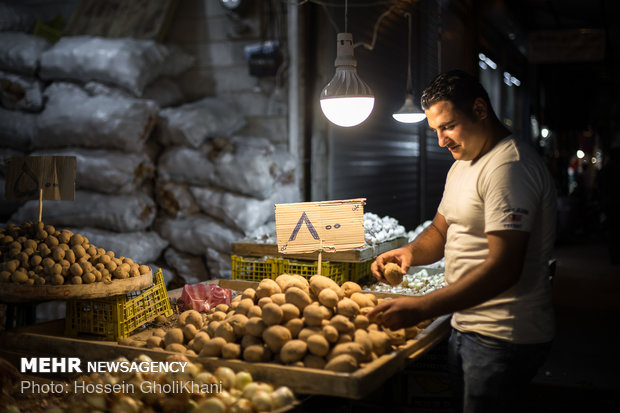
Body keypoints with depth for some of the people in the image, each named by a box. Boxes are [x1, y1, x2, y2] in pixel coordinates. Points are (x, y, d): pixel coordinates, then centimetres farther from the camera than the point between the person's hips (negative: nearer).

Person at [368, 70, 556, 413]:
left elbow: (504, 268, -27)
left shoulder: (509, 166, -20)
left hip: (502, 339, -9)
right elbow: (440, 232, 20)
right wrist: (411, 251, -4)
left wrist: (422, 308, -30)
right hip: (466, 327, 9)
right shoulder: (462, 165, 14)